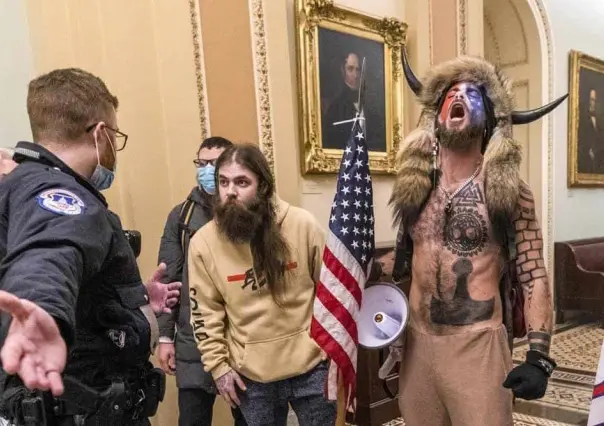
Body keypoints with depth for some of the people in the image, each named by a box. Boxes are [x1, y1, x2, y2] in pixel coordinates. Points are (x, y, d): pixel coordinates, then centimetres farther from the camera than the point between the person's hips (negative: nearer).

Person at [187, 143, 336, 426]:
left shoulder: (302, 224, -13)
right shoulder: (203, 242, -10)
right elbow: (205, 311, -1)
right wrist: (218, 365, -1)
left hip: (311, 365, 0)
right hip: (250, 375, 1)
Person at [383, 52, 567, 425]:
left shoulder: (510, 192, -6)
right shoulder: (413, 187, 4)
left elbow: (534, 277, -6)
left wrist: (540, 357, -13)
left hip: (477, 344, -3)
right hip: (417, 343, 4)